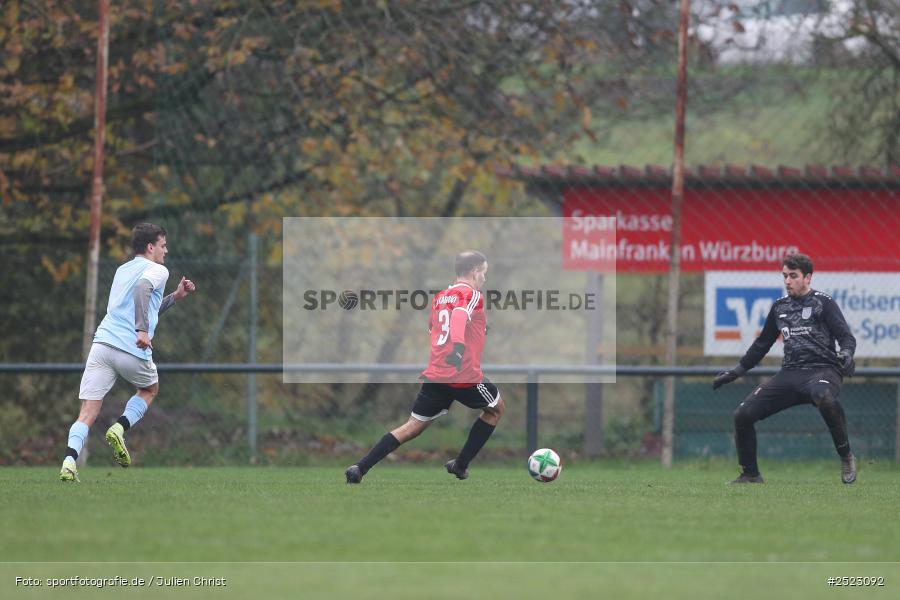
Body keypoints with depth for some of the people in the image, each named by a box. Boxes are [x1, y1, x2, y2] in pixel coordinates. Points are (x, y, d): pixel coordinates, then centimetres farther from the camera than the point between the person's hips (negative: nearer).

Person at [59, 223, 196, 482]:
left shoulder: (122, 270, 28)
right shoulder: (157, 270, 4)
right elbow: (142, 289, -20)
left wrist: (176, 296, 37)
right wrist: (142, 330, -29)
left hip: (102, 343, 5)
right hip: (133, 350, -5)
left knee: (87, 414, -2)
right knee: (150, 390, 26)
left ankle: (69, 459, -26)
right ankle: (119, 428, 1)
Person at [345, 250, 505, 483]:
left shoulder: (439, 297, 18)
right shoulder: (472, 295, -6)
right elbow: (460, 316, -27)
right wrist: (459, 345, -43)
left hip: (434, 375, 6)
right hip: (465, 377, -6)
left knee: (414, 425, 10)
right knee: (496, 409, 21)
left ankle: (360, 467, -5)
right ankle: (460, 465, 19)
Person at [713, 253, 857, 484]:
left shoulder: (823, 302, 2)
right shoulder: (779, 306, 18)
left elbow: (847, 337, -6)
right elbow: (762, 344, 29)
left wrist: (846, 354, -28)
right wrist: (737, 370, 28)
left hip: (822, 370, -6)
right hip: (790, 374, 6)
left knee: (824, 397, -42)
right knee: (743, 414, -6)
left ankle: (846, 456, -25)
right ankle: (750, 474, 11)